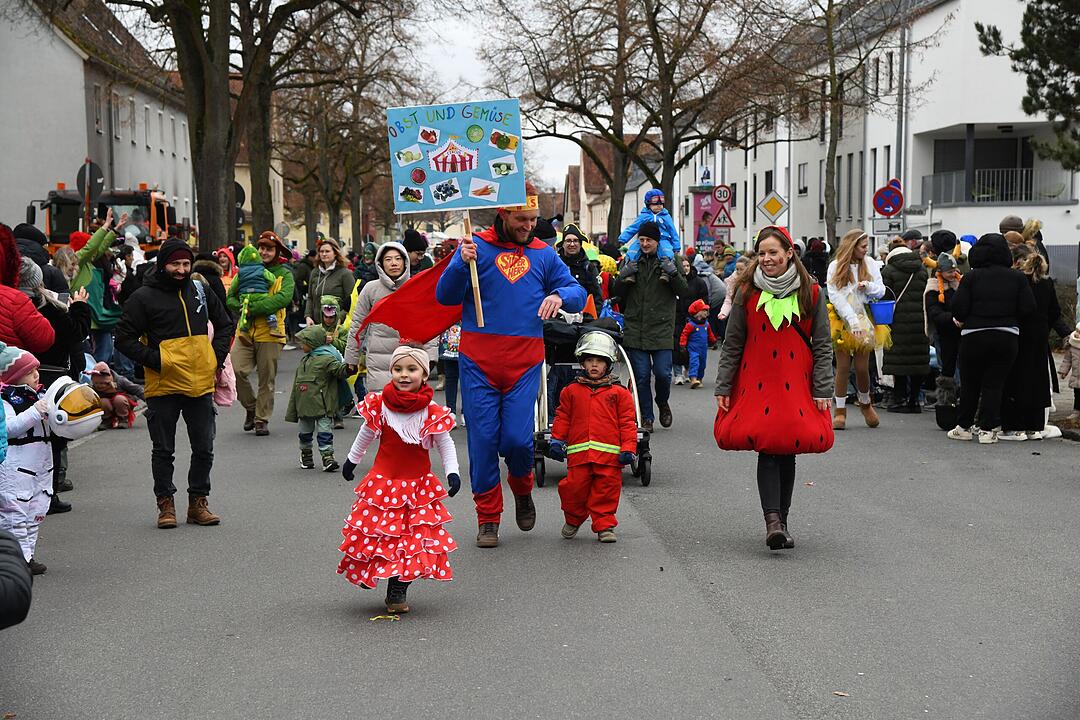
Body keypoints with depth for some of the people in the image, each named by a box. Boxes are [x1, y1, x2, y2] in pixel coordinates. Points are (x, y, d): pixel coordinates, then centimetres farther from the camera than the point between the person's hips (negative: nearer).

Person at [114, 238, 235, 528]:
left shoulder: (200, 291, 9)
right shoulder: (144, 297, -4)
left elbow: (225, 324, 22)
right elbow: (124, 339, -5)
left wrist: (217, 357, 8)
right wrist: (154, 360, -13)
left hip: (201, 384, 4)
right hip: (163, 386, -4)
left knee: (204, 449, 8)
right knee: (163, 450, 6)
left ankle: (198, 503, 20)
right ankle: (166, 504, 16)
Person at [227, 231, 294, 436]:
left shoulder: (284, 274, 1)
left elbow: (284, 297, -17)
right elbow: (231, 297, 11)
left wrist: (254, 308, -22)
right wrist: (241, 308, -11)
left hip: (269, 333, -2)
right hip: (245, 330, 2)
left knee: (266, 379, 4)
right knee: (236, 370, -12)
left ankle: (262, 419, 17)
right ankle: (251, 408, 11)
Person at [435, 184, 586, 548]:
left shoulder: (543, 254, 12)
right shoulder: (476, 246, 4)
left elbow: (578, 293, 15)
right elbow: (445, 296, 1)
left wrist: (560, 295, -8)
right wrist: (462, 263, -17)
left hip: (525, 361, 1)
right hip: (478, 358, -1)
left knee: (517, 439, -7)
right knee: (483, 439, 0)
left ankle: (522, 488, 26)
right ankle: (488, 518, 14)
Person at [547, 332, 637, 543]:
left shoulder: (619, 393, 4)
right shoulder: (571, 391, 9)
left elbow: (628, 422, 3)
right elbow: (562, 418, 13)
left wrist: (628, 448, -4)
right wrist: (557, 440, 5)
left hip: (609, 453, -1)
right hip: (579, 453, 1)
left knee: (606, 490, 1)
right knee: (575, 488, 1)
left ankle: (604, 525, 14)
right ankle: (573, 520, 25)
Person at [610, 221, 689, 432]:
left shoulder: (669, 261, 4)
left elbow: (684, 291, -2)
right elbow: (617, 293, 9)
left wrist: (673, 273, -20)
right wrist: (625, 277, -11)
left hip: (661, 329, -2)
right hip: (635, 329, 2)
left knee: (663, 373, -5)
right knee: (641, 376, 1)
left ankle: (662, 403, 25)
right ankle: (646, 417, 12)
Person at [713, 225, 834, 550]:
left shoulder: (811, 292, 2)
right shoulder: (748, 292, 2)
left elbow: (822, 346, 5)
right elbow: (732, 344, 6)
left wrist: (822, 390, -1)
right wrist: (723, 388, 3)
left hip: (796, 383, 1)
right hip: (756, 382, -1)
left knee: (788, 451, 6)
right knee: (767, 449, -12)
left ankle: (781, 521, 17)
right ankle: (773, 520, -19)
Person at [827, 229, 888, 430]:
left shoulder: (870, 264, 6)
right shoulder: (835, 267, -4)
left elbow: (881, 290, 10)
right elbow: (836, 297, -10)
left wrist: (868, 286, -13)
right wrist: (852, 321, -18)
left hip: (864, 320, 2)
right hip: (842, 321, -2)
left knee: (862, 368, 0)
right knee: (843, 367, -3)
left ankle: (865, 403, 25)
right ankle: (840, 410, 6)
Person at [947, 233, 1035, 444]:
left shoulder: (971, 277, -5)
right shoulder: (1018, 277, -1)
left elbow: (958, 308, -10)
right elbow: (1028, 308, -4)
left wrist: (961, 320, 11)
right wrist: (1009, 317, 13)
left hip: (974, 336, -1)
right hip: (1007, 337, 1)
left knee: (969, 383, 12)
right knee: (994, 384, 5)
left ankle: (964, 427, 18)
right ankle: (987, 429, 1)